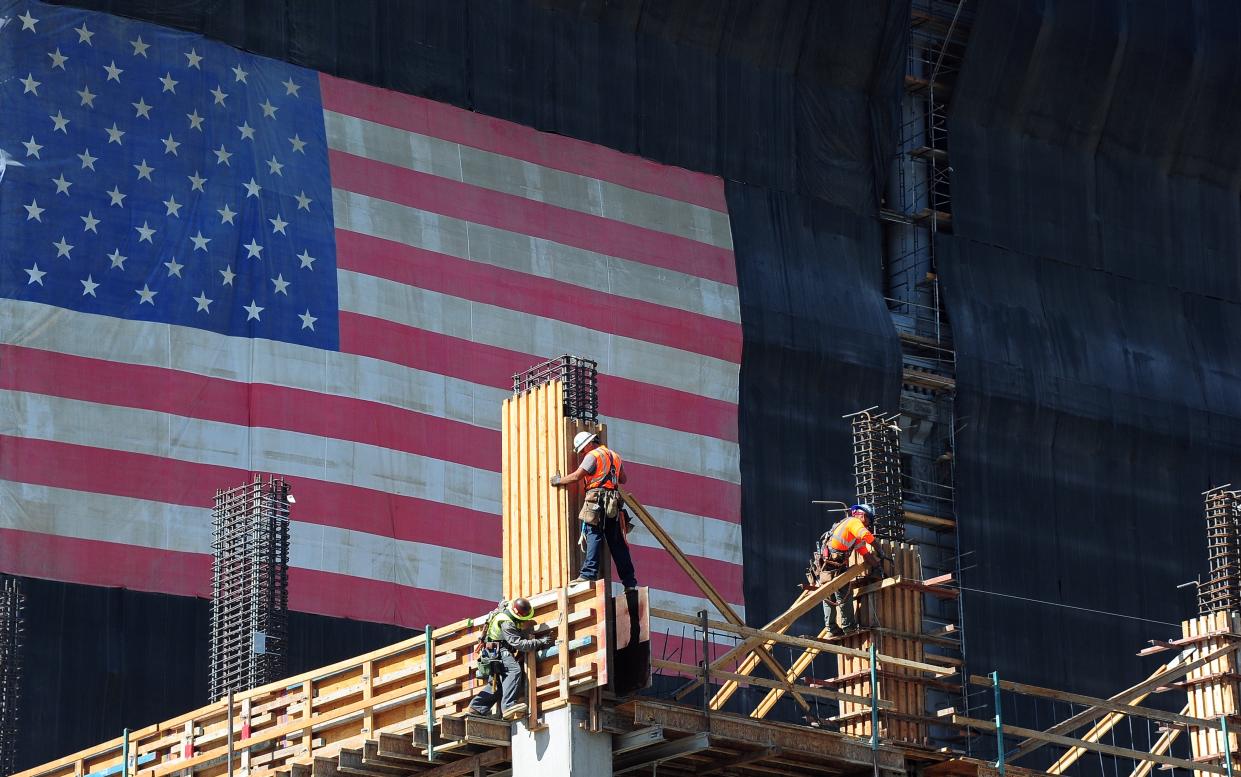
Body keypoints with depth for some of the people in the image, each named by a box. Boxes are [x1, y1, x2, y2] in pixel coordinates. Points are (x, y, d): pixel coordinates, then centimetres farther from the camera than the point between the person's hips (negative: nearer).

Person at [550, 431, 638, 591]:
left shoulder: (593, 455, -1)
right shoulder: (615, 456, 23)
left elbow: (576, 477, -6)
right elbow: (623, 479, 33)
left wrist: (559, 481, 8)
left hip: (597, 499, -7)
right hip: (614, 504, 7)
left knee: (594, 536, -14)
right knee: (617, 541, 8)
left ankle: (589, 574, -26)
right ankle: (630, 581, 7)